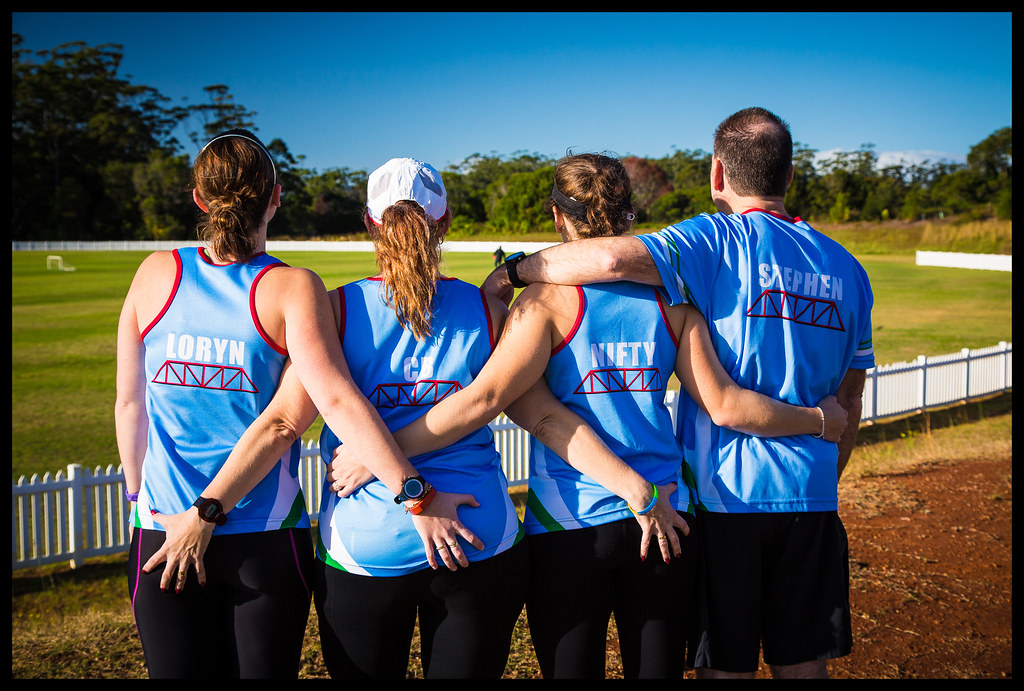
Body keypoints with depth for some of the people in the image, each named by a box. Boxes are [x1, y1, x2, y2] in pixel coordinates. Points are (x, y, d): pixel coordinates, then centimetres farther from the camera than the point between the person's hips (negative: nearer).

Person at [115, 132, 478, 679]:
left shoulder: (157, 273, 0)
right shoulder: (292, 288, -10)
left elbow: (129, 403, 5)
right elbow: (337, 400, -21)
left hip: (162, 529, 2)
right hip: (267, 539, -2)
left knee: (179, 668, 10)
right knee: (268, 669, 12)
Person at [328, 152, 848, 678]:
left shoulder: (549, 298, -8)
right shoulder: (670, 298, 2)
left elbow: (486, 397, -18)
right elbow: (725, 405, -1)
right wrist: (822, 421, 14)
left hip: (569, 525, -3)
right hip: (669, 525, 4)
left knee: (572, 670, 9)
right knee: (658, 669, 14)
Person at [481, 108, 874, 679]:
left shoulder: (720, 241, -9)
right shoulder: (846, 268, 9)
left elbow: (613, 258, -28)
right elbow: (848, 403, 14)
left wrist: (515, 271, -13)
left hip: (724, 496, -5)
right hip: (812, 499, 5)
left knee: (727, 664, 6)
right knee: (804, 663, 15)